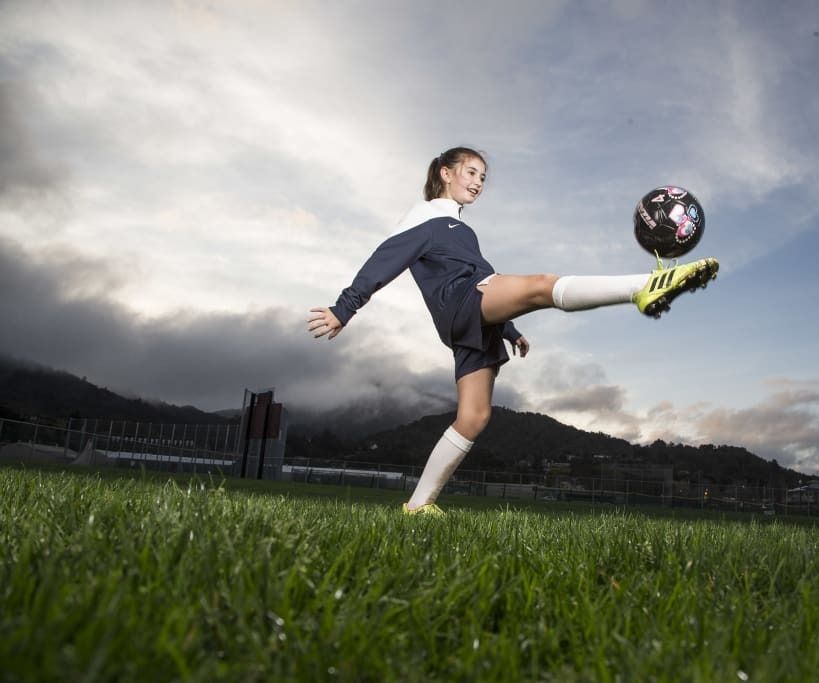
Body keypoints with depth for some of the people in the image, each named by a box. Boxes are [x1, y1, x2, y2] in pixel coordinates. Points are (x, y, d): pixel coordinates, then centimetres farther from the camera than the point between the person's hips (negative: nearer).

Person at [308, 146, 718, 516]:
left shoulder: (458, 229, 35)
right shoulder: (428, 217, 9)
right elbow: (383, 262, -3)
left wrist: (510, 331, 28)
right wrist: (343, 310, -11)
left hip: (477, 323, 9)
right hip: (460, 303, -9)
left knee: (473, 418, 0)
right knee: (543, 286, -29)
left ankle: (419, 504, 5)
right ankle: (645, 288, -49)